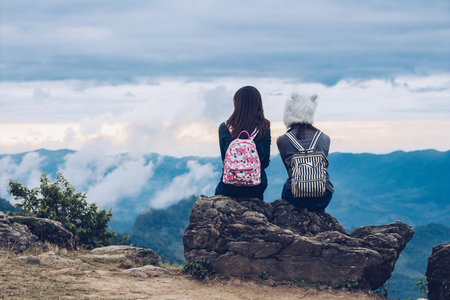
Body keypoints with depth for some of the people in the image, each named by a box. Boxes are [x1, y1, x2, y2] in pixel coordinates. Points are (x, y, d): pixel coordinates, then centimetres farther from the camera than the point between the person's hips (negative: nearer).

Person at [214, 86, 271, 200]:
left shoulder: (224, 128, -7)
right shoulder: (264, 129, -8)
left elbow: (224, 158, 4)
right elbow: (266, 162, 0)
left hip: (229, 188, 0)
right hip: (256, 189, 0)